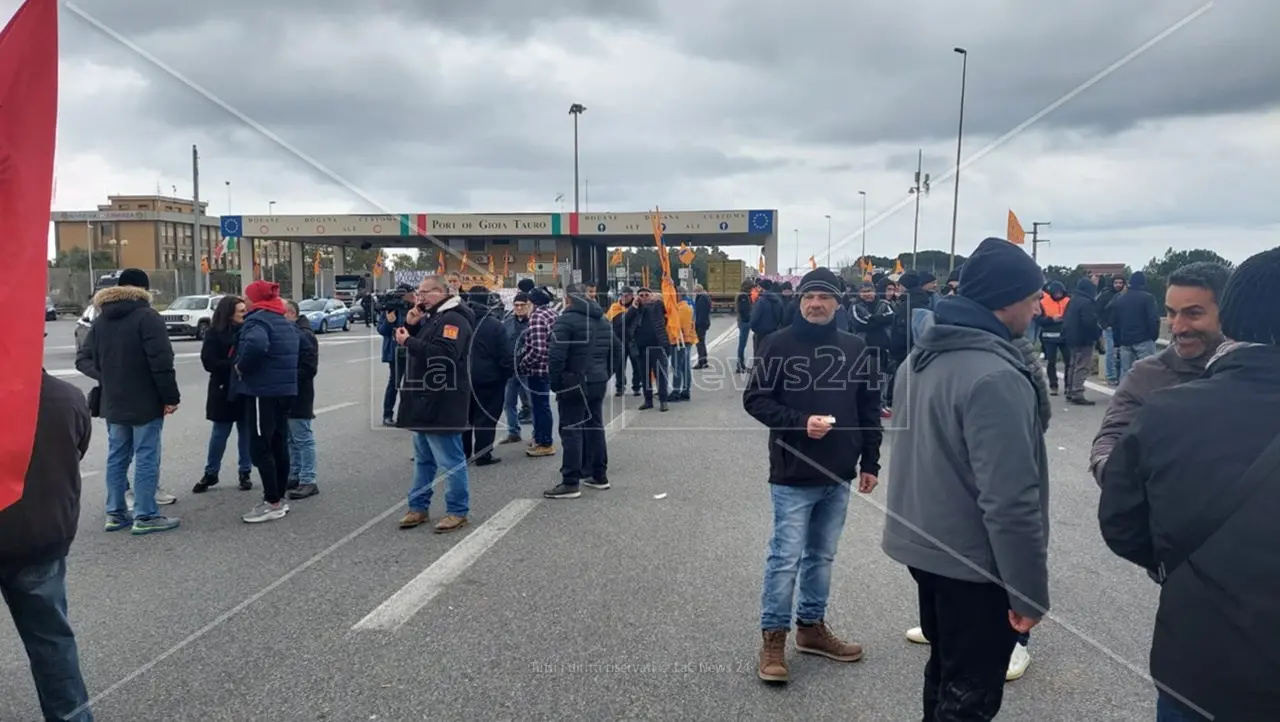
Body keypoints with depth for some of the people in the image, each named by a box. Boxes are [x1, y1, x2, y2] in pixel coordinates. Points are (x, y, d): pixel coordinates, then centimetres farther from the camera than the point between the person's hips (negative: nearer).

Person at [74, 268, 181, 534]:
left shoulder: (101, 320, 12)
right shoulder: (147, 316, -11)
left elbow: (83, 358, 12)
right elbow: (161, 361, -19)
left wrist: (105, 378, 10)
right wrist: (170, 396, -14)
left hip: (112, 402, 7)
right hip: (145, 402, -7)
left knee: (117, 457, 13)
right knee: (146, 458, -4)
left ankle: (115, 513, 17)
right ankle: (145, 516, -3)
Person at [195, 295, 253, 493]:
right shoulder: (214, 334, -5)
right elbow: (209, 363, -12)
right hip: (224, 391, -2)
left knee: (246, 433, 8)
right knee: (219, 433, 7)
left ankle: (245, 473, 19)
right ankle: (210, 473, 20)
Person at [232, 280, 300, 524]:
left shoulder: (258, 320, -12)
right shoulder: (285, 323, 17)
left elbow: (256, 344, -34)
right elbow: (294, 352, 22)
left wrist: (241, 367, -18)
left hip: (262, 391, -9)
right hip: (285, 390, 9)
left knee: (260, 447, -4)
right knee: (279, 444, 13)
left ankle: (273, 503, -3)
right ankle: (280, 497, 20)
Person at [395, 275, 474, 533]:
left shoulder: (453, 319, -15)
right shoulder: (431, 317, 18)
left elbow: (444, 354, -29)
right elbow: (415, 344, 20)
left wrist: (409, 341, -22)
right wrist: (410, 325, 2)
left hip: (441, 403, -11)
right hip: (425, 401, 11)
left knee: (450, 460, -4)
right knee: (423, 459, 17)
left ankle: (458, 511, 4)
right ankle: (418, 507, 26)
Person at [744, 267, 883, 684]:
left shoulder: (854, 348, 6)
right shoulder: (779, 344, -7)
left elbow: (869, 408, 11)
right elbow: (755, 399, -7)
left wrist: (870, 462, 8)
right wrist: (799, 422, -19)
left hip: (838, 476, 5)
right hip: (793, 475, -4)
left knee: (822, 556, 15)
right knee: (785, 558, -1)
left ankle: (812, 626, 30)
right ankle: (773, 637, 12)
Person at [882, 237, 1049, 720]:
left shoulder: (922, 356, 5)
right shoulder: (995, 376, -26)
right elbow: (1011, 500, -27)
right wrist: (1028, 590, -19)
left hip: (924, 545, 9)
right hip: (974, 563, -9)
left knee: (946, 671, 25)